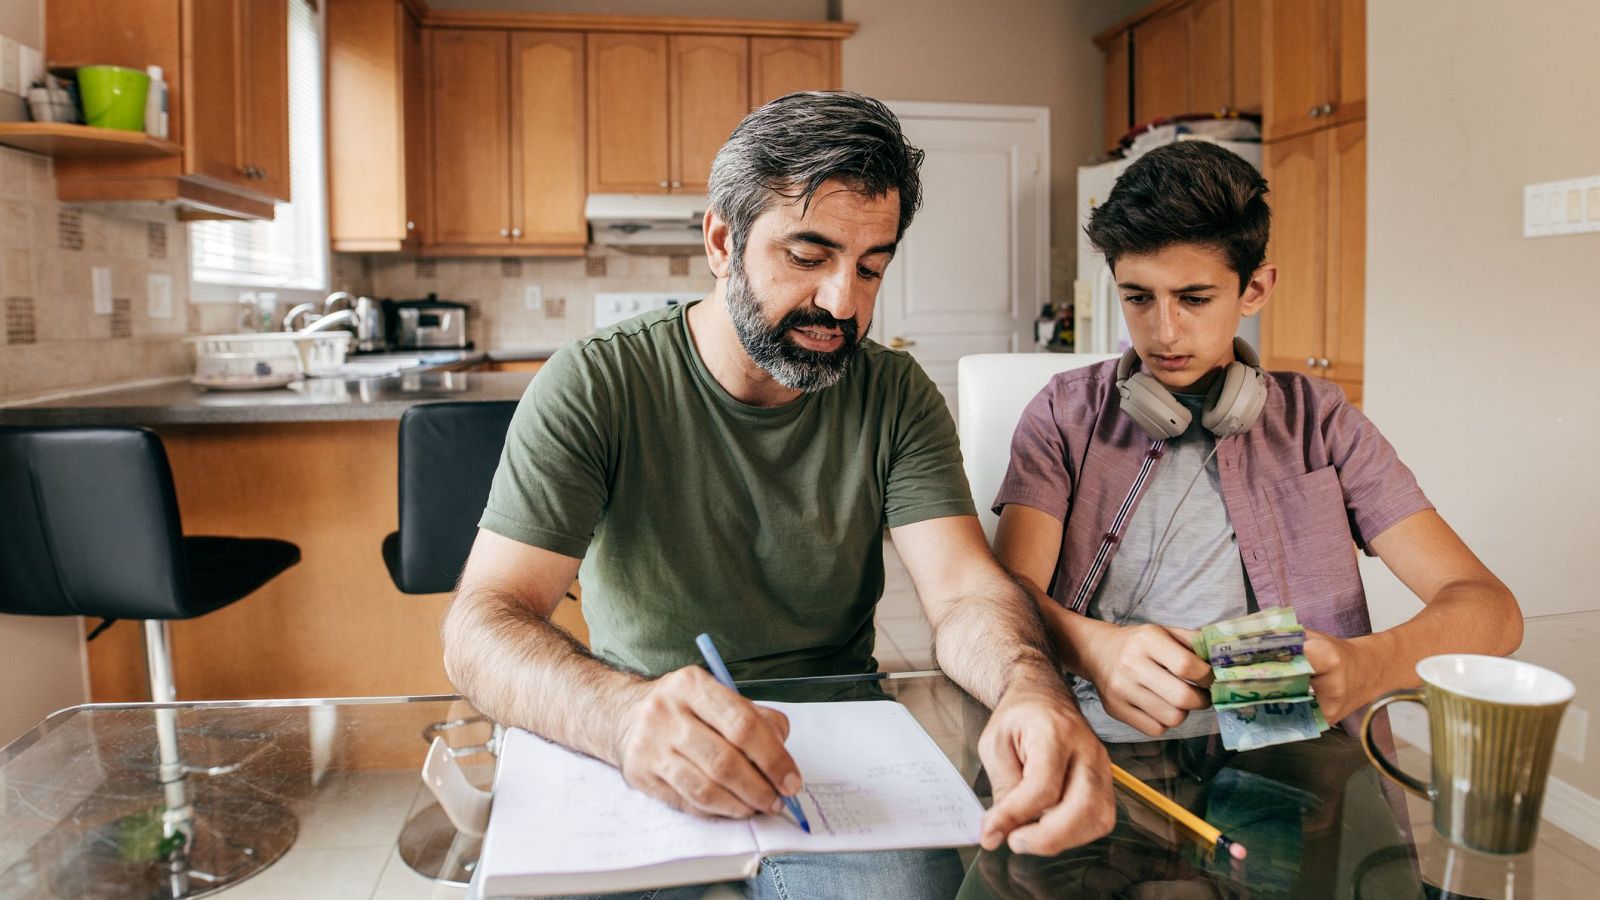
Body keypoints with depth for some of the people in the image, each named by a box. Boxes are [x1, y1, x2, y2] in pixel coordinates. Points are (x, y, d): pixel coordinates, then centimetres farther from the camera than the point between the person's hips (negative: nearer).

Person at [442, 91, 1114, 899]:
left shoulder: (895, 396, -1)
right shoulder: (593, 388, -11)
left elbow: (964, 591, -12)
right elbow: (481, 625, -20)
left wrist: (1032, 688, -37)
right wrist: (626, 714, -43)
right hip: (639, 768, -1)